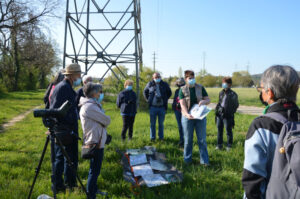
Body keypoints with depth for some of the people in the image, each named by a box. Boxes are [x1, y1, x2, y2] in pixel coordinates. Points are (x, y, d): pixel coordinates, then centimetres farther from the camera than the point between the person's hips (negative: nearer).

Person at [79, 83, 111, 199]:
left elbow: (103, 121, 14)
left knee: (95, 169, 21)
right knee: (94, 170, -1)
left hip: (97, 141, 10)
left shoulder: (91, 104, 14)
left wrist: (103, 122, -4)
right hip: (95, 142, -10)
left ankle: (94, 189, 35)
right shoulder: (90, 106, -19)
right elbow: (107, 120, -15)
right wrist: (105, 120, 4)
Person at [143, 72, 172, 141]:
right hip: (153, 107, -1)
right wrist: (148, 100, 8)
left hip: (162, 107, 1)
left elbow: (169, 93, 19)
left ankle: (161, 137, 19)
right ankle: (152, 137, 14)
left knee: (161, 123, 9)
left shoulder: (165, 84, 3)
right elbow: (145, 92, 17)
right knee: (152, 123, 5)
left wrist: (165, 99, 8)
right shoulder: (150, 84, 0)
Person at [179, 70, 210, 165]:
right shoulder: (182, 89, -2)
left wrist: (204, 101, -19)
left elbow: (208, 100, 5)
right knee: (188, 139, 8)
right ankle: (187, 160, 22)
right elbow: (182, 104, -12)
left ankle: (204, 160, 12)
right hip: (188, 117, -1)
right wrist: (186, 114, -29)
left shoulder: (200, 88, 3)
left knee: (202, 139, 3)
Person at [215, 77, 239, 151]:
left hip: (227, 115, -6)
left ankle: (229, 146, 17)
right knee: (219, 130, 11)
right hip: (219, 114, 6)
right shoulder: (221, 93, 11)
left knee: (228, 130, 4)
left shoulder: (233, 94, -6)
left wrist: (231, 113, -5)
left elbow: (236, 105, -1)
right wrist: (217, 109, 11)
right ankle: (219, 145, 22)